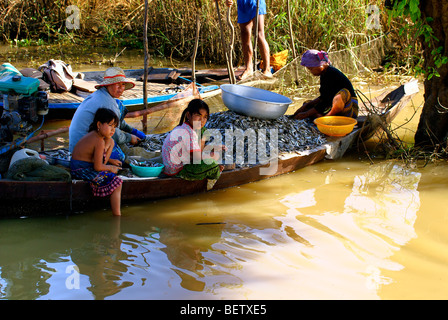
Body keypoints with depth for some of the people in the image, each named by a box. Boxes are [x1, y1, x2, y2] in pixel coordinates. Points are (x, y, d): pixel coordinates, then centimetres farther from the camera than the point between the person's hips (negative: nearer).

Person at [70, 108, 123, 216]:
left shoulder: (94, 134, 6)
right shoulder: (99, 142, -23)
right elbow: (98, 167, -21)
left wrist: (110, 161, 13)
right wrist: (111, 168, -4)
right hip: (83, 170, -10)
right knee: (116, 182, -12)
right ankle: (117, 215, -12)